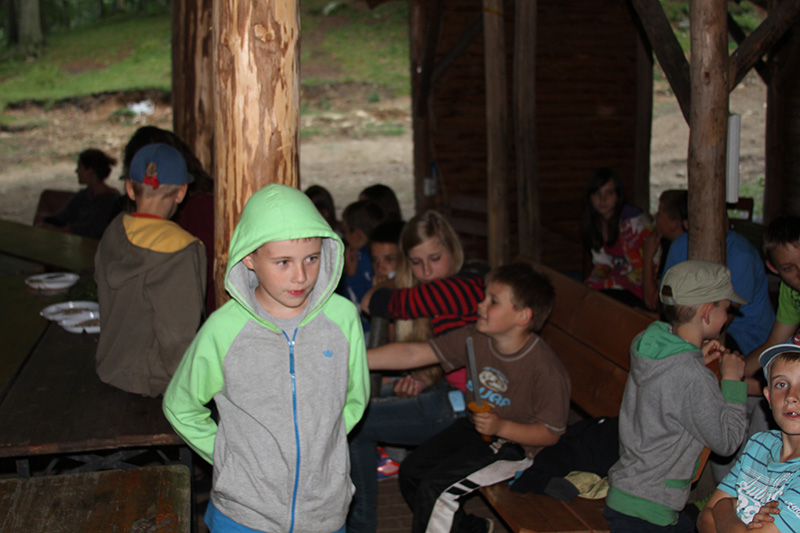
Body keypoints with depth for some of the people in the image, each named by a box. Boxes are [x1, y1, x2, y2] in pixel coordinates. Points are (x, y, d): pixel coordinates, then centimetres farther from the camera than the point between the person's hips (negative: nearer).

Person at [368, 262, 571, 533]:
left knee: (434, 488, -19)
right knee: (410, 471, 2)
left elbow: (551, 434, -16)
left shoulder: (546, 370, -26)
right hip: (475, 426, 7)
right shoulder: (475, 338, -12)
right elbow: (412, 353, -12)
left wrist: (501, 427, -29)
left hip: (514, 442, -7)